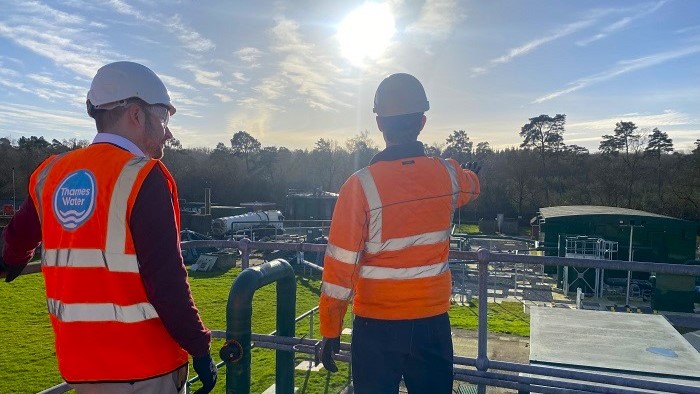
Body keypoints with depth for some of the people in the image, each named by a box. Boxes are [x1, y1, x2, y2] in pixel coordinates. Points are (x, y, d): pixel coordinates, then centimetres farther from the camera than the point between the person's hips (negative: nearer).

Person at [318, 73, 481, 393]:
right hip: (433, 324, 3)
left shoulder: (361, 185, -17)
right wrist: (471, 173, 46)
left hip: (376, 327, -2)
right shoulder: (448, 175, -6)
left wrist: (330, 332, -2)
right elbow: (471, 186, 21)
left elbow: (340, 268, -15)